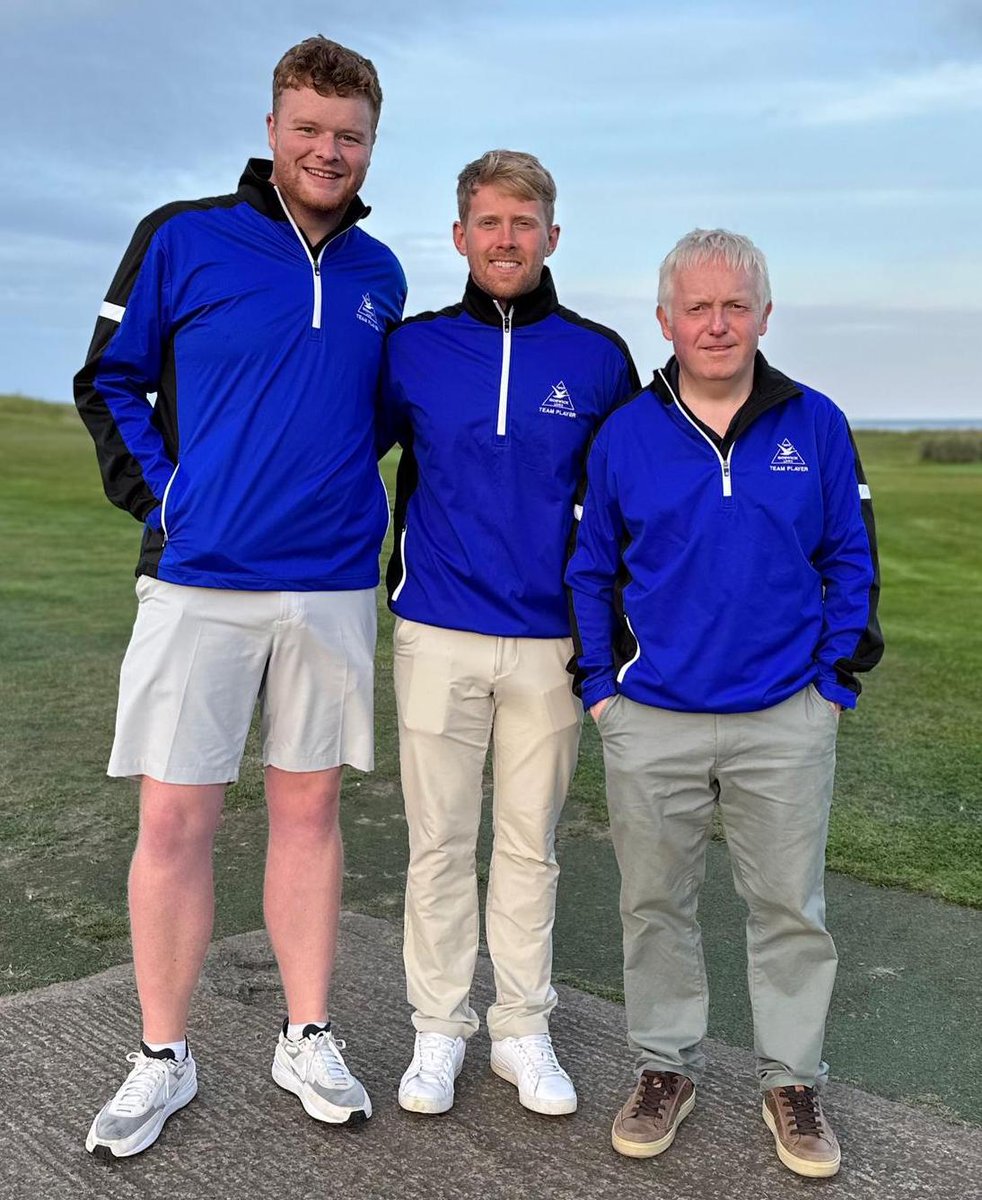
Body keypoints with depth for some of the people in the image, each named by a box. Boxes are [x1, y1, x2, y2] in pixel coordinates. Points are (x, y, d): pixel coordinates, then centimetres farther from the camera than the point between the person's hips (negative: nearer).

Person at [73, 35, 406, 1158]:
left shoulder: (378, 274, 10)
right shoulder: (182, 240, -1)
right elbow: (107, 382, 5)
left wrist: (352, 493, 7)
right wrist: (157, 494, -5)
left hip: (332, 584, 3)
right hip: (199, 581, -3)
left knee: (308, 810, 10)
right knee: (174, 821, 1)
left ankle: (307, 1039, 24)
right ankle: (162, 1058, 18)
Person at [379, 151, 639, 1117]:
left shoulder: (598, 359, 2)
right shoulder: (412, 349, 1)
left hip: (549, 645, 0)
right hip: (437, 637, 0)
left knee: (530, 845, 10)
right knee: (439, 842, 7)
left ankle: (523, 1030, 24)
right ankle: (438, 1028, 22)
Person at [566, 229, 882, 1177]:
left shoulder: (815, 426, 1)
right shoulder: (624, 434, 1)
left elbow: (851, 561, 5)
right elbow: (590, 570, 8)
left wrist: (836, 680, -1)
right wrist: (598, 687, 2)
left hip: (786, 724, 0)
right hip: (650, 722, 1)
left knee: (789, 907, 10)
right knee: (654, 902, 12)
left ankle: (792, 1080, 28)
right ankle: (665, 1065, 31)